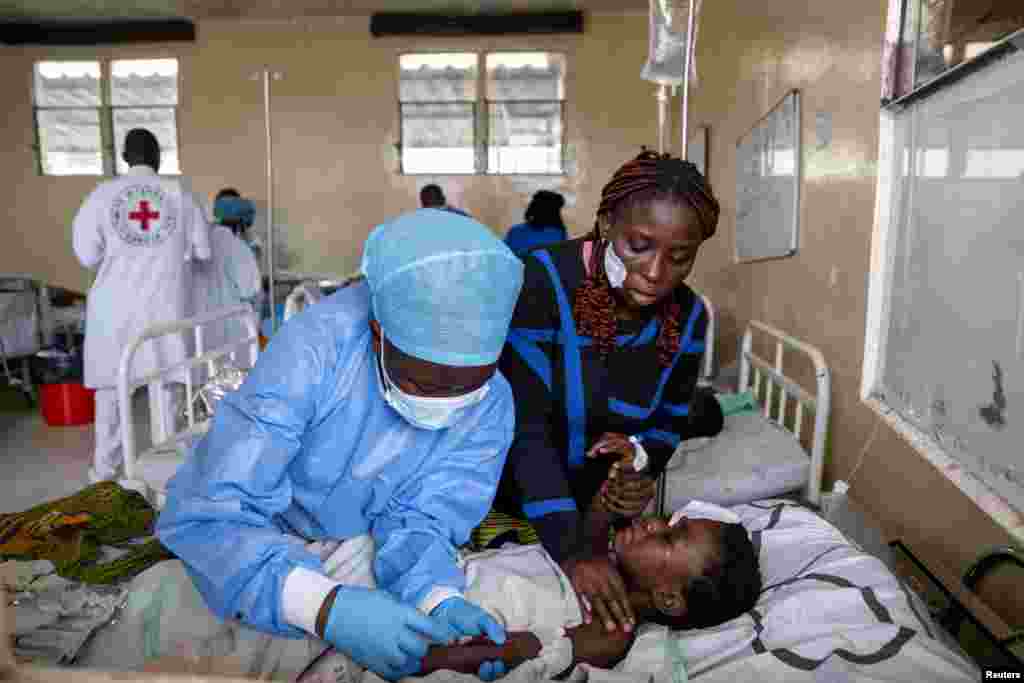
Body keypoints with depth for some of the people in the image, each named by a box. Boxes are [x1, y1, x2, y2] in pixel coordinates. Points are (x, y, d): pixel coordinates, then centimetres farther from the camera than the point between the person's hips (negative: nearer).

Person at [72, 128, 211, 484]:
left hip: (115, 303, 0)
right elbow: (203, 250, 2)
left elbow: (87, 255, -3)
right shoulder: (179, 193, -1)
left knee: (110, 383, 12)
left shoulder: (102, 194, -2)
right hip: (164, 301, 0)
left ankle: (104, 466, 22)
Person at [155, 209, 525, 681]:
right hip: (255, 548, -1)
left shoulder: (492, 407, -19)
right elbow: (206, 518, -35)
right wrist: (326, 605, -48)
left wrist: (442, 603, -39)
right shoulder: (312, 350, -33)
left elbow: (419, 522, -18)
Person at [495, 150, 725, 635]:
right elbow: (525, 426, -30)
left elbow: (669, 423, 1)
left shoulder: (687, 317, -11)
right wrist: (570, 550, -37)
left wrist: (639, 461, -21)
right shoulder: (541, 282, -27)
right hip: (510, 494, -3)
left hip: (597, 504, 4)